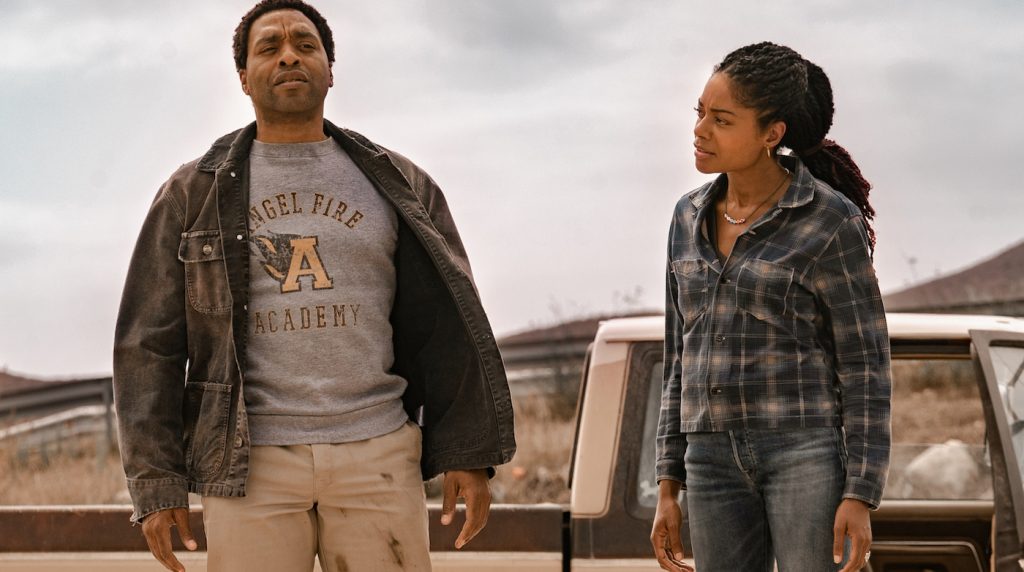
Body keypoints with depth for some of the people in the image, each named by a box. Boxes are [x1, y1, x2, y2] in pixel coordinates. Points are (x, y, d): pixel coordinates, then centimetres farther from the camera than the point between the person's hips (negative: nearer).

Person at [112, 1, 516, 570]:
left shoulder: (396, 184, 8)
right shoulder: (194, 194, 5)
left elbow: (446, 330, 7)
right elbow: (151, 345, 4)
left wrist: (469, 454, -1)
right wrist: (156, 482, -4)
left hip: (375, 456, 1)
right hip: (252, 463, -1)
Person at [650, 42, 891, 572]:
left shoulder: (832, 221, -7)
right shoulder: (692, 219, 11)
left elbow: (865, 368, -7)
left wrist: (860, 499, -14)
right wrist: (668, 488, 12)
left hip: (810, 451, -6)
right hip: (720, 459, 6)